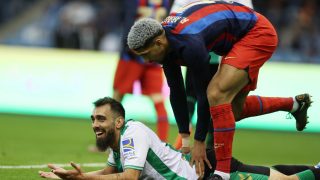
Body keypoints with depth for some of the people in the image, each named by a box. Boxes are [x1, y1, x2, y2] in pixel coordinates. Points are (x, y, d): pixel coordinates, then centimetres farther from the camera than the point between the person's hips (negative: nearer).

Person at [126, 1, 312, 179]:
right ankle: (295, 104, 41)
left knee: (217, 94, -27)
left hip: (258, 34, -10)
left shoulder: (189, 44, -35)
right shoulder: (164, 40, -8)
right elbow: (176, 92, 1)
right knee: (233, 109, 18)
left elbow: (204, 93, -26)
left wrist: (199, 142, -18)